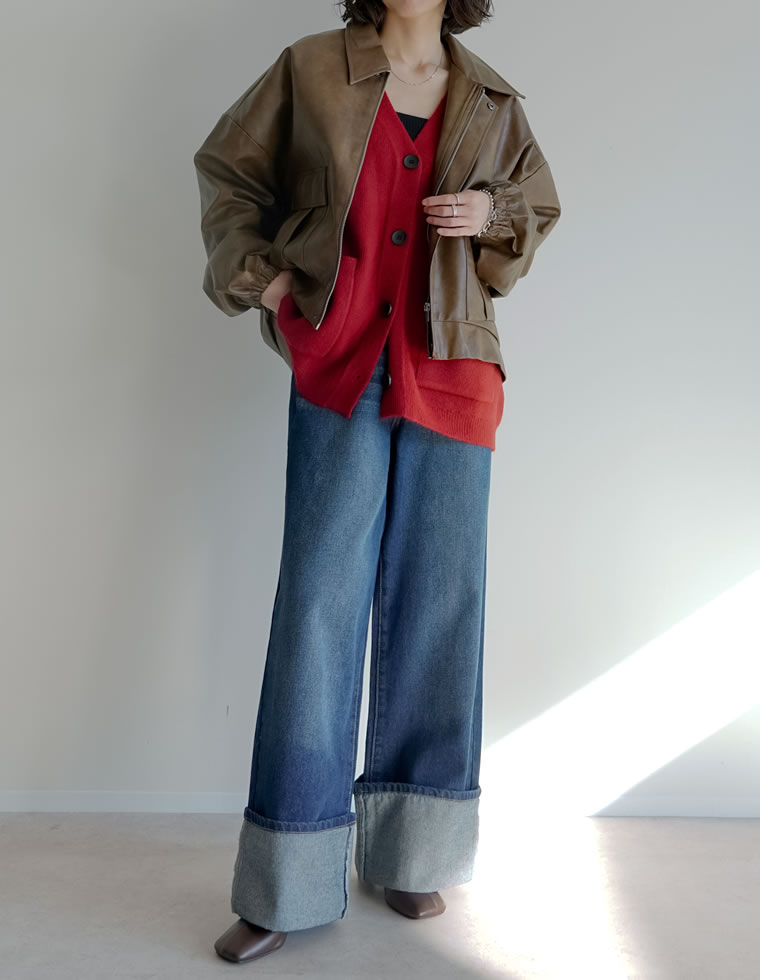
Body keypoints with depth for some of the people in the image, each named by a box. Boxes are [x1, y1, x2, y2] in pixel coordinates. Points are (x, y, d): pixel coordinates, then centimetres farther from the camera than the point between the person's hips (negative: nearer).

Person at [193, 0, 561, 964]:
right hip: (340, 370, -2)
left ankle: (407, 853, 21)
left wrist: (491, 217, -1)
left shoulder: (491, 103, 10)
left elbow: (537, 210, 21)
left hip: (451, 376, 3)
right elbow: (227, 169, 15)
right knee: (317, 601, -4)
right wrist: (250, 270, 2)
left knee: (437, 603, 4)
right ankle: (287, 884, 9)